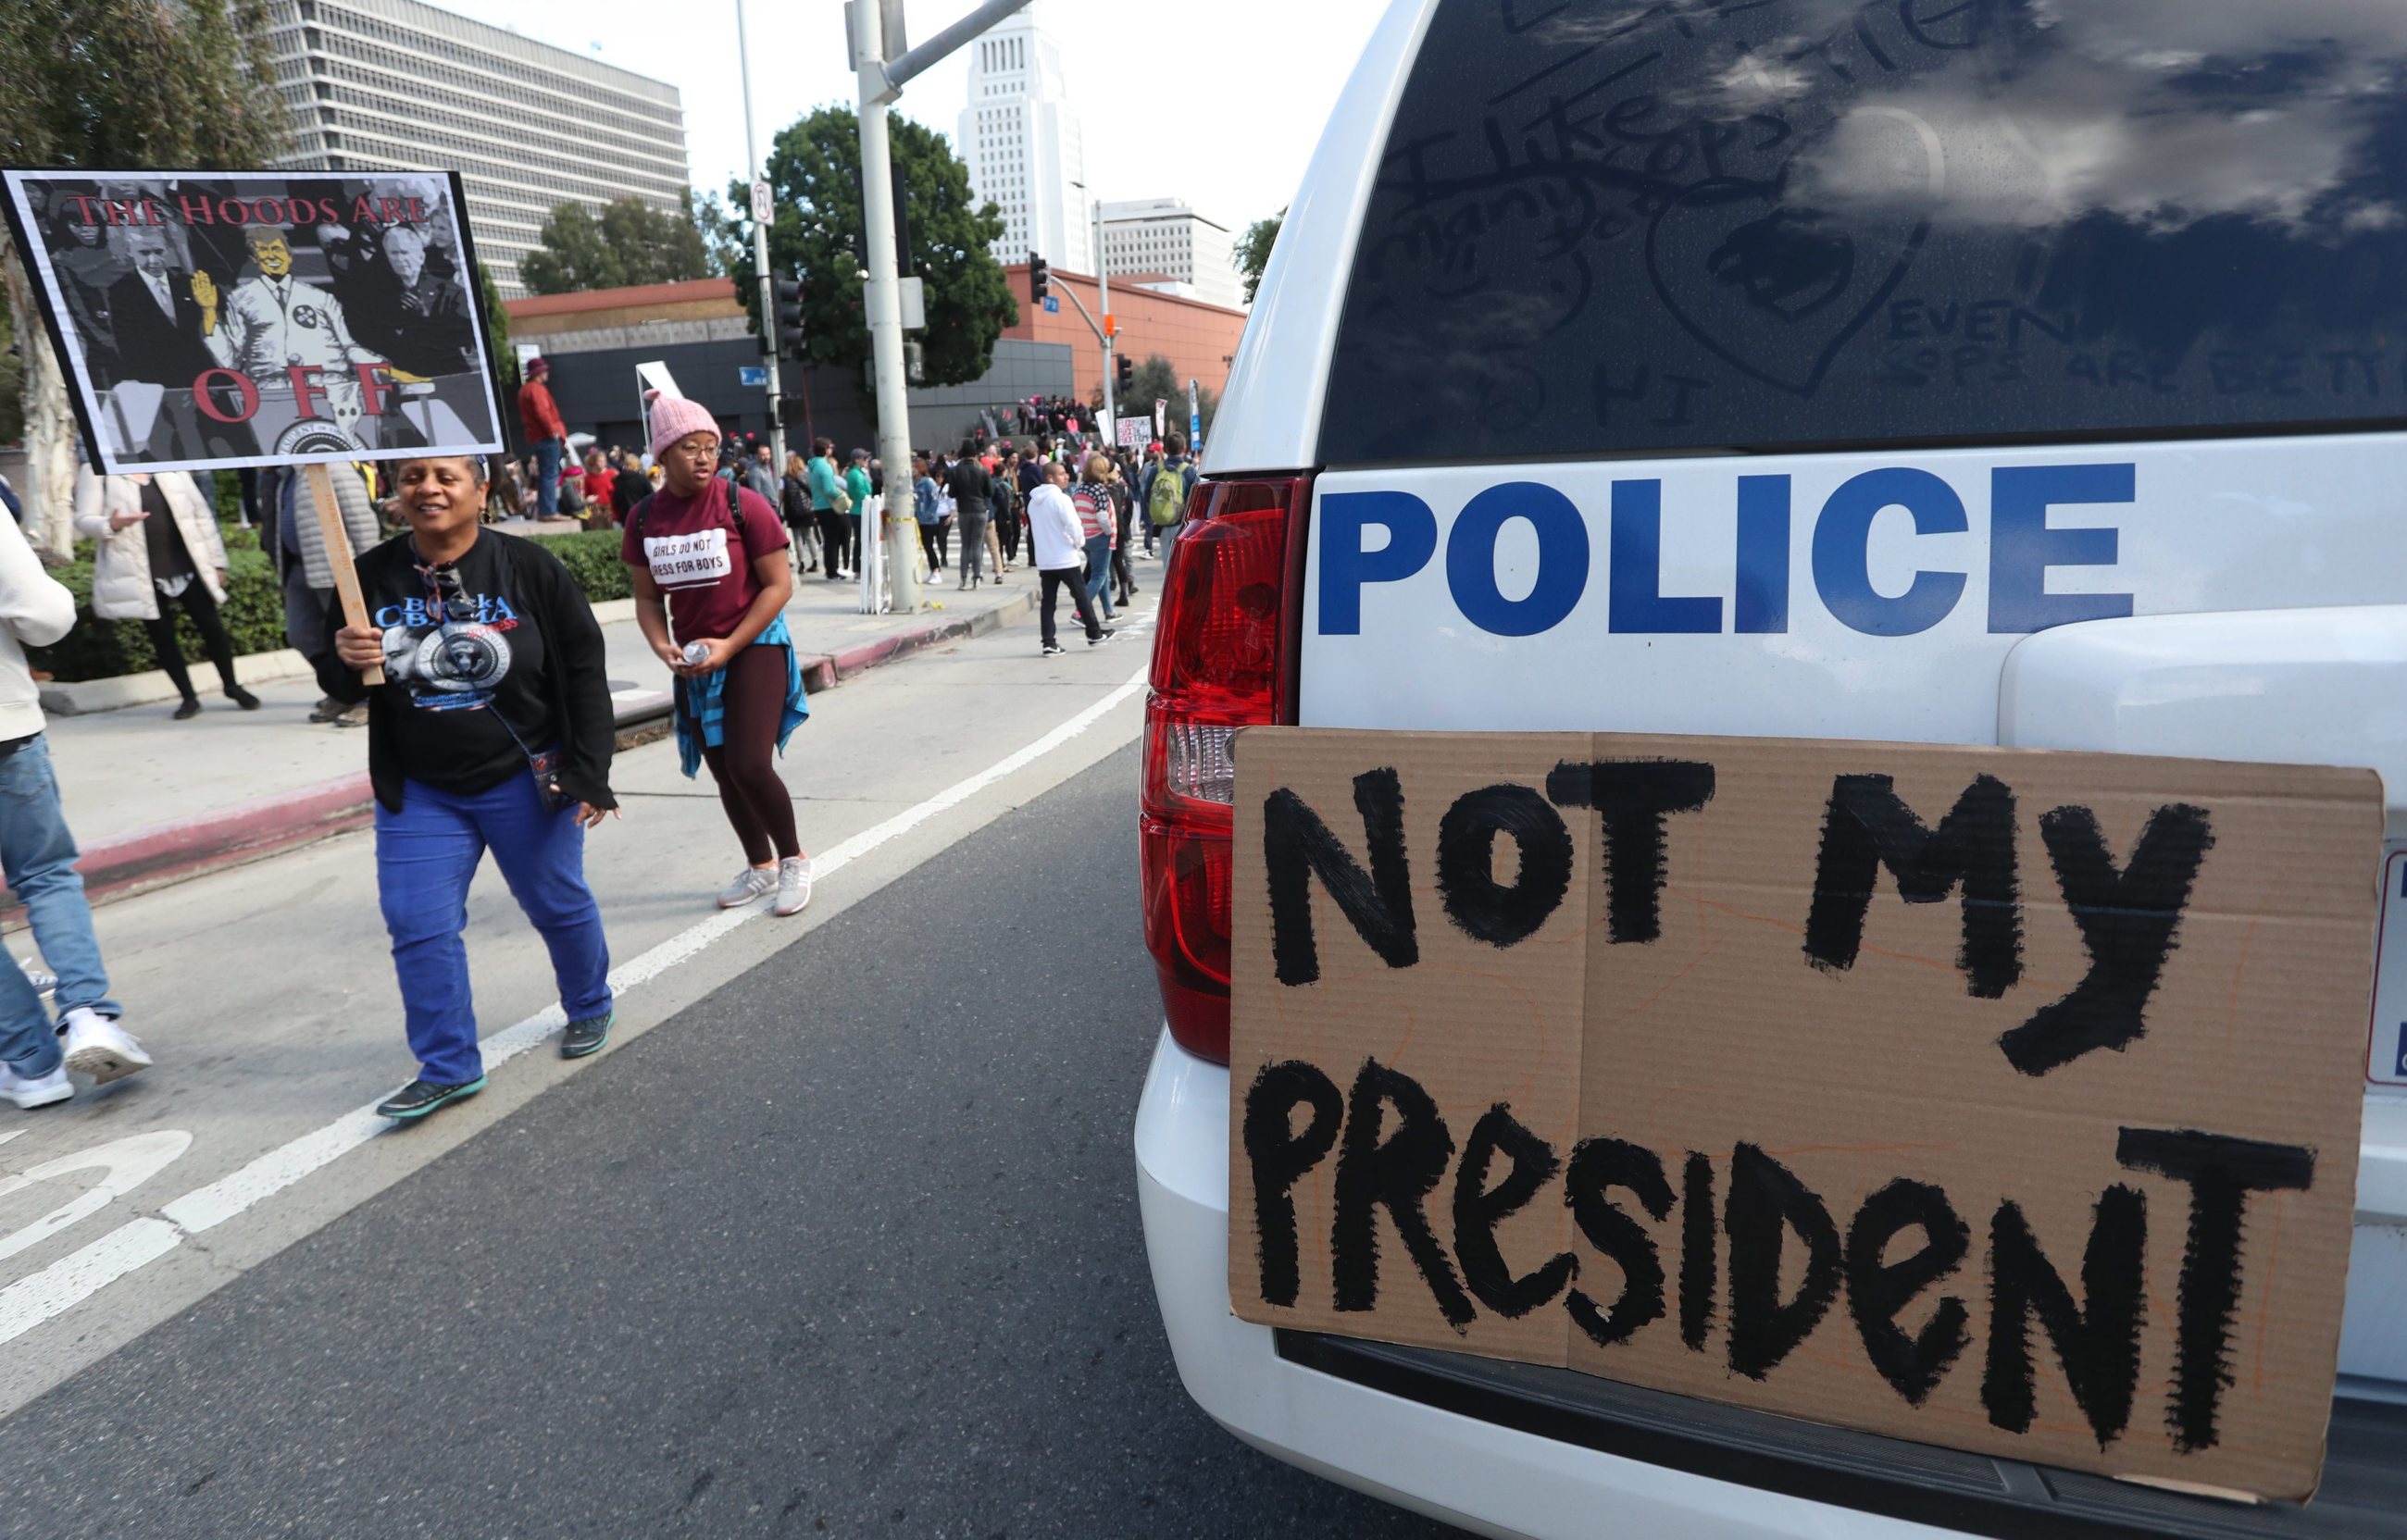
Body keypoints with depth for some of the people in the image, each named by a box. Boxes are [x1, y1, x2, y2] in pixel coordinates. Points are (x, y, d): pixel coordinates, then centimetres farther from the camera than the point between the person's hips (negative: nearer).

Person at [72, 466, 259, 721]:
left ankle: (231, 686, 21)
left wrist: (216, 560, 8)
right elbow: (84, 520, -3)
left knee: (211, 626, 3)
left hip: (186, 566, 2)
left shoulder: (170, 467, 9)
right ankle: (188, 697, 14)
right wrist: (111, 525, -26)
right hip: (141, 574, -2)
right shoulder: (96, 472, 1)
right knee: (162, 636, 4)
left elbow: (201, 514, 10)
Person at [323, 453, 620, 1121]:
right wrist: (346, 662, -17)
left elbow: (583, 671, -7)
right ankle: (448, 1067, 14)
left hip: (525, 782, -2)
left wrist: (589, 774, -10)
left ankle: (589, 1009, 38)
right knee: (418, 926, 0)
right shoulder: (372, 576, -2)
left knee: (558, 904, 12)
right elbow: (339, 685, 9)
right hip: (417, 792, 3)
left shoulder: (529, 567, -11)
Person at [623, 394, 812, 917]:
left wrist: (729, 646, -18)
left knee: (749, 766, -15)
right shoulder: (645, 517, 0)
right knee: (723, 773, 13)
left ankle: (793, 859, 9)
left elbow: (779, 585, -12)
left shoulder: (744, 505, -13)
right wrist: (663, 647, -10)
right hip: (694, 660, 5)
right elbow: (648, 596, 8)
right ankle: (760, 866, 32)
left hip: (756, 646, -5)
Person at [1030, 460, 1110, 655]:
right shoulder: (1060, 498, -15)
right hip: (1065, 557, -6)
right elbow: (1073, 525, -19)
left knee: (1047, 600, 6)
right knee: (1081, 595, 7)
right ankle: (1094, 633, 17)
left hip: (1043, 559, 6)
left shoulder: (1033, 501, 9)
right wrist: (1078, 542, 1)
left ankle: (1048, 642, 2)